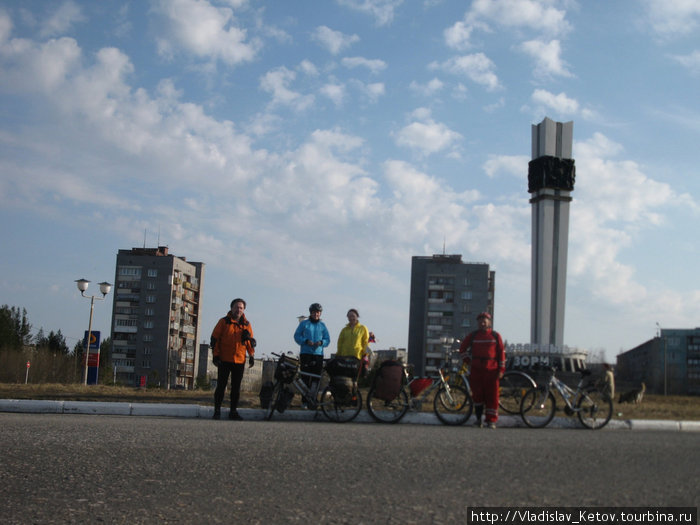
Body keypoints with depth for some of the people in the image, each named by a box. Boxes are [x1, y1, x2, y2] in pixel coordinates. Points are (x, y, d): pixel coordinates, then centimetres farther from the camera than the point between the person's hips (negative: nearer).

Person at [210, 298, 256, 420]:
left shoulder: (246, 324, 11)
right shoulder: (224, 322, 1)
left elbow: (250, 341, 18)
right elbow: (215, 338, 0)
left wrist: (251, 355, 8)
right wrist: (215, 355, -6)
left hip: (240, 361, 3)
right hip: (224, 360, -3)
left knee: (236, 387, 6)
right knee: (221, 385, 0)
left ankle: (233, 411, 13)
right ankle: (217, 411, 6)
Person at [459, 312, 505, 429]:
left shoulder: (495, 336, 5)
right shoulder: (473, 335, 8)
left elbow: (501, 352, 4)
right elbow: (462, 349, 18)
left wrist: (501, 369, -2)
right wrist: (468, 360, 9)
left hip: (491, 370, -1)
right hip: (476, 369, 1)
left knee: (492, 395, -3)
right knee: (477, 394, 2)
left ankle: (491, 420, 3)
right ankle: (478, 417, 18)